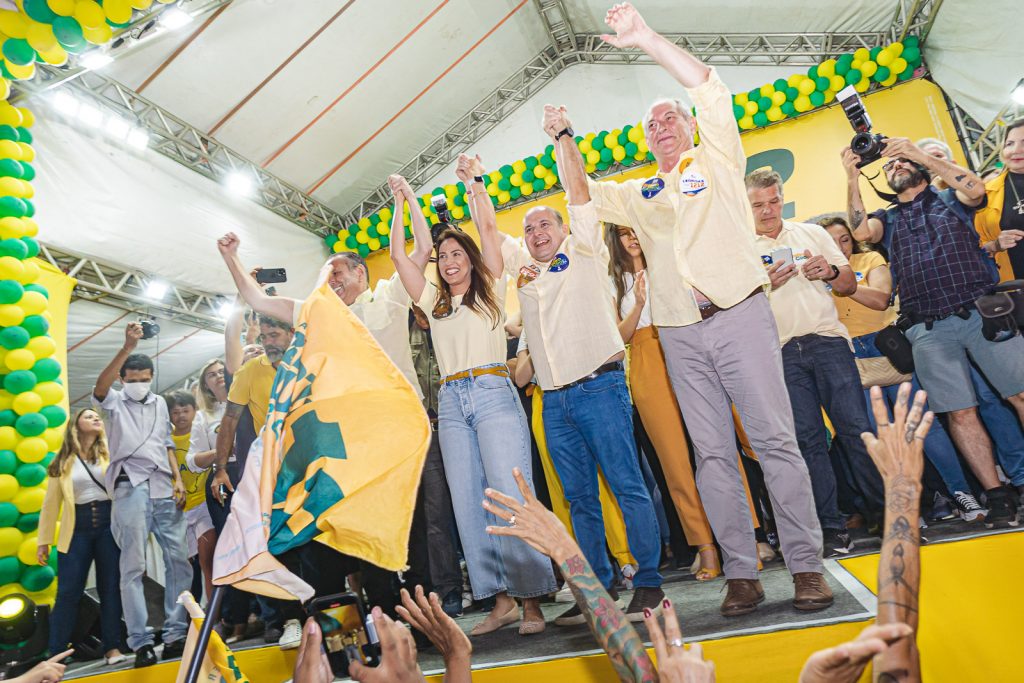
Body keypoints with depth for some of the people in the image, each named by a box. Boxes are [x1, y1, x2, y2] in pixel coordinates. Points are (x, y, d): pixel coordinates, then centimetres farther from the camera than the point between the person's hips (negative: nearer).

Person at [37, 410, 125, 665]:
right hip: (77, 528, 0)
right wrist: (44, 540, 7)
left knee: (110, 587, 3)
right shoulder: (63, 462, 9)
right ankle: (55, 653, 13)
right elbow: (51, 502, 9)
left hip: (109, 523, 0)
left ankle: (112, 647, 10)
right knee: (68, 591, 1)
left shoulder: (111, 453, 9)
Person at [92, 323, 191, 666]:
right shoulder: (115, 401, 6)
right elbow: (99, 388, -17)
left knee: (179, 560, 0)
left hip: (165, 489, 4)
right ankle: (140, 642, 2)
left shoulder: (159, 403, 19)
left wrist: (178, 479, 7)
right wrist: (127, 348, -28)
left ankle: (175, 634, 8)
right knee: (133, 567, -3)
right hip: (131, 488, -4)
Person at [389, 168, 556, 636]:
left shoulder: (491, 292, 12)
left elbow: (490, 230, 4)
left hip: (493, 394, -4)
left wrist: (474, 183, 10)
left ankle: (531, 600, -5)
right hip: (452, 403, 5)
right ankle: (501, 599, 7)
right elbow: (398, 255, 18)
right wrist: (404, 204, 22)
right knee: (468, 502, 0)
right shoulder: (434, 302, 21)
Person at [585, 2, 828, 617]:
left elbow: (709, 88, 0)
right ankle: (742, 573, 10)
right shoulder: (639, 194, 22)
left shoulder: (716, 162, 11)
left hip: (738, 316, -3)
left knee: (775, 438, -4)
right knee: (713, 454, 3)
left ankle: (807, 565, 6)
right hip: (680, 335, 4)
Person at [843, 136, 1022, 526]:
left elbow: (976, 189, -6)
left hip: (981, 313, 0)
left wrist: (922, 155, -7)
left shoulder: (950, 200, 18)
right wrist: (853, 177, -9)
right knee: (960, 413, -2)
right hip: (928, 329, 1)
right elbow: (861, 232, -4)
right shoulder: (887, 220, 18)